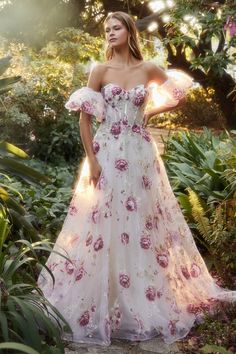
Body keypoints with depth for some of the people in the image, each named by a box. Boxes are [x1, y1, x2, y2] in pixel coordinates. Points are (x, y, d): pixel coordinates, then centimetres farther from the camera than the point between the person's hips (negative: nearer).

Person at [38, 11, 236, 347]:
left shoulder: (148, 69, 6)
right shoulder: (100, 70, 1)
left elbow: (179, 93, 21)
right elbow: (84, 117, -3)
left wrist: (149, 112, 9)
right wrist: (91, 159, -10)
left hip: (140, 155, 2)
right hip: (107, 155, -1)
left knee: (144, 224, 6)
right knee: (105, 225, 0)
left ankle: (148, 301, 22)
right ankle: (103, 305, 14)